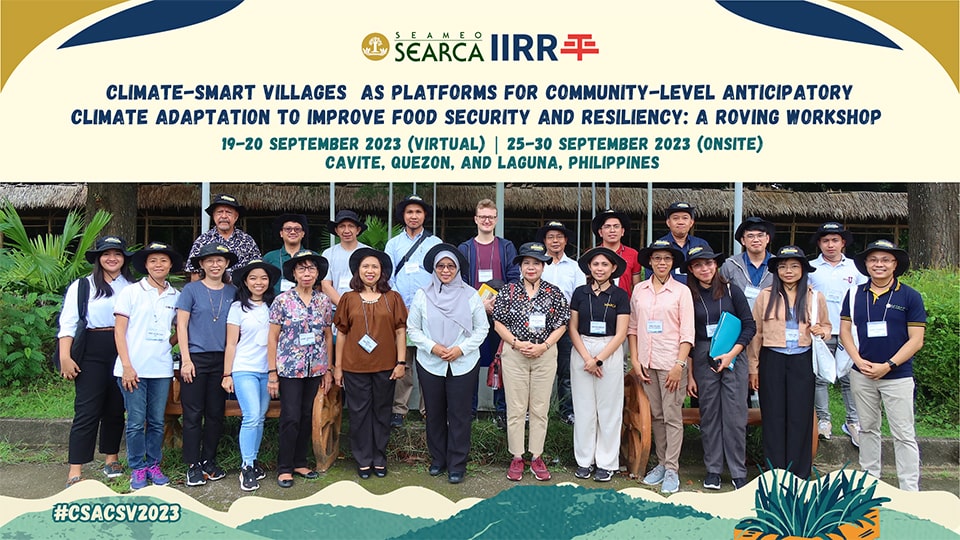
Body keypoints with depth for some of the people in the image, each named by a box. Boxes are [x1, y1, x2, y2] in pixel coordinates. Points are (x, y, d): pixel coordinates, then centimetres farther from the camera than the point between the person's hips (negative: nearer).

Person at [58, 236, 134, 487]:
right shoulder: (82, 286, 3)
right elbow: (68, 322, -2)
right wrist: (65, 356, -10)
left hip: (123, 351, 3)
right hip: (92, 352, -3)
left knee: (116, 408, 11)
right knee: (87, 410, -5)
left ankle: (111, 459, 26)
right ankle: (75, 472, 0)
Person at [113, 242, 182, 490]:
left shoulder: (176, 296, 8)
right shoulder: (131, 292, -1)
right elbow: (119, 330, -3)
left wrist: (167, 344, 2)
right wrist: (127, 366, -10)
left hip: (162, 369, 3)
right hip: (133, 369, -3)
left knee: (157, 421, 9)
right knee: (136, 422, 1)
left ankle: (154, 465, 21)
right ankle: (137, 469, 14)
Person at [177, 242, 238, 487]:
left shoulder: (232, 292, 8)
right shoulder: (191, 289, 0)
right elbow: (181, 325, -2)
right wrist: (186, 359, -9)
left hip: (221, 359, 3)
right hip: (195, 358, -3)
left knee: (216, 413, 8)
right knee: (193, 414, 1)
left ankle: (209, 461, 21)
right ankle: (193, 466, 10)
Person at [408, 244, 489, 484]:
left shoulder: (470, 295, -2)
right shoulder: (423, 295, 1)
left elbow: (482, 329, 1)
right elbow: (412, 329, 3)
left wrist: (461, 349, -11)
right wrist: (432, 346, -12)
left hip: (463, 364, -1)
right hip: (430, 364, 1)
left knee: (459, 414, 2)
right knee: (434, 413, 11)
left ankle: (457, 464, 14)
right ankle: (437, 459, 27)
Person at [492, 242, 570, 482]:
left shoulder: (554, 293, 3)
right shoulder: (509, 291, 1)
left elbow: (561, 325, 3)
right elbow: (498, 322, 1)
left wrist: (543, 346, -9)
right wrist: (518, 343, -11)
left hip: (545, 354, 1)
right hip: (514, 354, -1)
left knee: (540, 408, 7)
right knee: (516, 408, 4)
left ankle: (537, 457, 18)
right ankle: (517, 458, 15)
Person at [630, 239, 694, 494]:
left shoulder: (681, 291, -1)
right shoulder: (639, 290, 8)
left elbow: (687, 333, -3)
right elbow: (632, 327, 9)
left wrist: (679, 364, -11)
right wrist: (635, 360, 1)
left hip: (672, 362, -3)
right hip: (646, 362, 3)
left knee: (672, 416, -2)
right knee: (656, 415, 10)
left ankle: (672, 470, 5)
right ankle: (661, 463, 21)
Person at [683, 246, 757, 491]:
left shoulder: (732, 291, 1)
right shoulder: (689, 296, 4)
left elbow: (750, 325, 2)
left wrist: (732, 353, -10)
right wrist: (689, 374, 3)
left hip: (734, 358, -1)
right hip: (703, 359, 1)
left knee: (735, 415, -1)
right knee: (709, 415, 6)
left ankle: (739, 473, 10)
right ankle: (713, 470, 17)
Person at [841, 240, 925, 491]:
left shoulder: (910, 296, -4)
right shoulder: (855, 295, 5)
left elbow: (916, 340, -7)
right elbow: (845, 331, 5)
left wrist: (887, 366, -15)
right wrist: (859, 361, -9)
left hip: (898, 376, -3)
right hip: (862, 374, 3)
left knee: (904, 435, 1)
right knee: (867, 430, 14)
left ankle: (910, 491, 10)